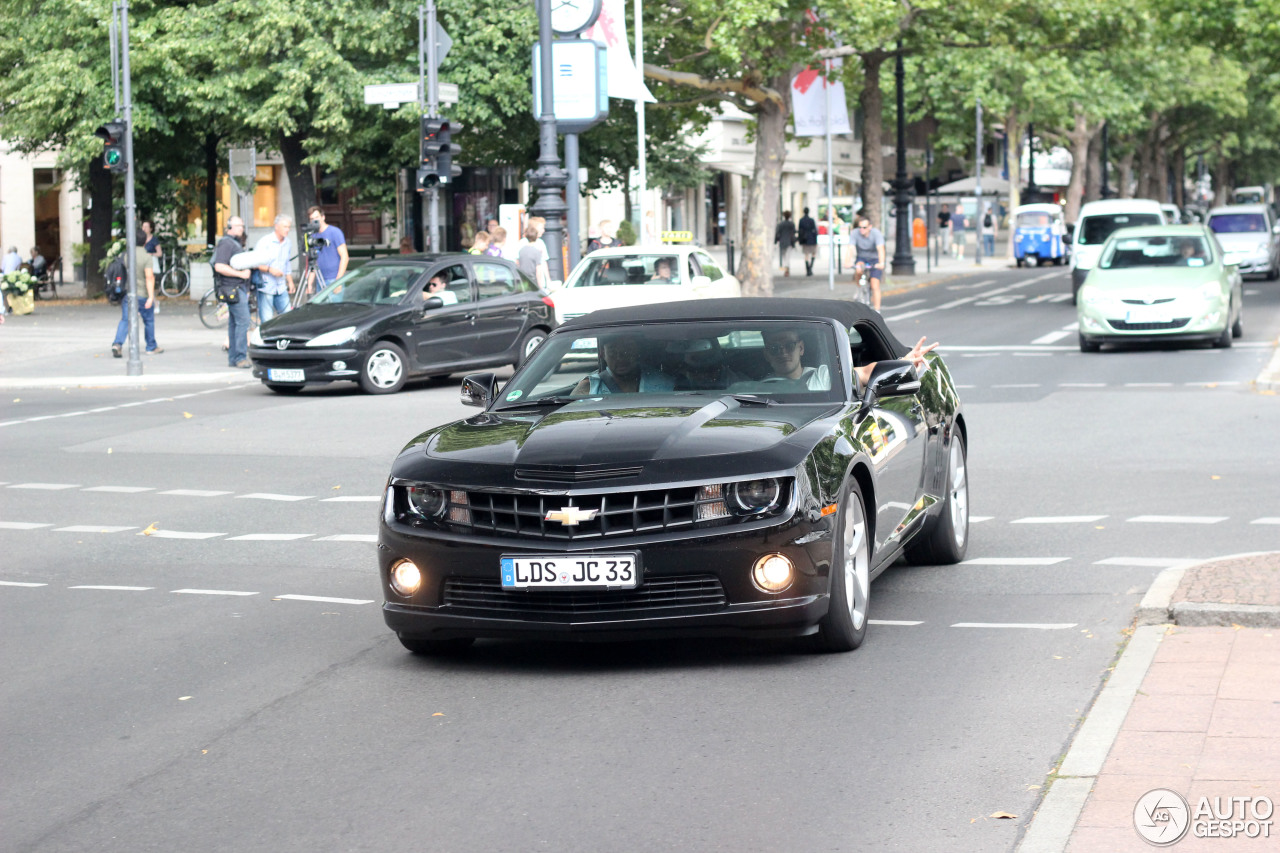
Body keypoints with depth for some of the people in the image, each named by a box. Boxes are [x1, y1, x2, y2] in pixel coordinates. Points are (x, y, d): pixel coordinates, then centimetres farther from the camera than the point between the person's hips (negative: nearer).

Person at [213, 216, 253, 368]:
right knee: (243, 321, -14)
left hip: (240, 288, 10)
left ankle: (233, 358, 13)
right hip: (234, 288, -10)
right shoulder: (226, 244, -13)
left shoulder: (236, 243, 20)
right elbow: (219, 267, -24)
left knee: (234, 323, 11)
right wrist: (240, 274, -21)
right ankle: (240, 357, -14)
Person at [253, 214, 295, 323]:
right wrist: (269, 269, -24)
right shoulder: (265, 241, -10)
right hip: (266, 287, -6)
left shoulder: (287, 242, 12)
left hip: (281, 288, 6)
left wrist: (290, 281, 21)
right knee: (266, 321, -6)